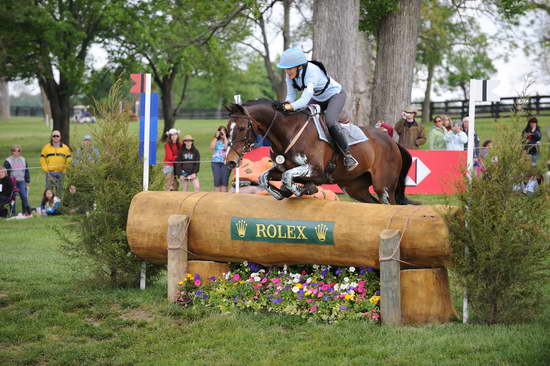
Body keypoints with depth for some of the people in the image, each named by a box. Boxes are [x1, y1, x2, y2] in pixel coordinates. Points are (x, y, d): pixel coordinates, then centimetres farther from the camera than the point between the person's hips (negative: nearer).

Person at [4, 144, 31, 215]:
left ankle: (26, 212, 0)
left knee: (24, 196, -6)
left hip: (21, 181, 3)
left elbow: (26, 171, 18)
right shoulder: (8, 161, -1)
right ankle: (13, 213, 6)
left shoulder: (23, 160, 13)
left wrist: (27, 181, 15)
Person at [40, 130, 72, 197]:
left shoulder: (65, 148, 8)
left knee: (60, 190, 5)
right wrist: (46, 169, -5)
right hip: (50, 173, -1)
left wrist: (64, 169, -6)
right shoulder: (46, 147, 6)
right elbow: (42, 160, 6)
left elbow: (69, 160, 7)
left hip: (60, 173, 1)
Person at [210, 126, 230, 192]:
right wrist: (216, 137, -3)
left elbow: (226, 147, -11)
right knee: (217, 181, -6)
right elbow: (212, 147, -5)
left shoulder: (228, 141, 8)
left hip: (225, 162, -1)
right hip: (216, 162, 1)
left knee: (224, 181, -8)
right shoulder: (215, 141, 14)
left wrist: (224, 137, -6)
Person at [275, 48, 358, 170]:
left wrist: (291, 106, -61)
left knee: (330, 121, -31)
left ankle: (347, 155, -20)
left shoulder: (312, 72, -36)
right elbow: (291, 95, -9)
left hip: (335, 95, -8)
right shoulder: (290, 74, -14)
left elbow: (306, 99, -45)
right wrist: (285, 104, -31)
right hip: (318, 99, 8)